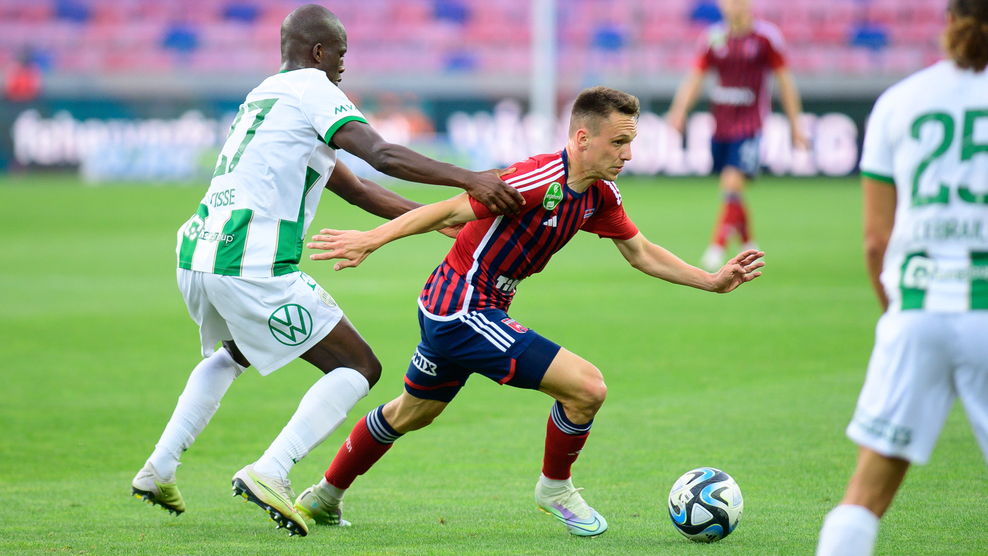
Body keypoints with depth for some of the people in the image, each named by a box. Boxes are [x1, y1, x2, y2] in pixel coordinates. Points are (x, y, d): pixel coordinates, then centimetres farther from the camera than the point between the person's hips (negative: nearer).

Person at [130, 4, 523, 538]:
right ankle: (269, 473, -14)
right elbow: (382, 156, -17)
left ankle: (159, 469, 29)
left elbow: (353, 188, 26)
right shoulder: (311, 90, -1)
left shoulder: (263, 96, 25)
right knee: (359, 368, 0)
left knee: (233, 353, 38)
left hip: (196, 253, 9)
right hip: (252, 267, -9)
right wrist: (468, 179, -21)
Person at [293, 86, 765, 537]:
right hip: (463, 310, -10)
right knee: (587, 387, -15)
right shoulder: (540, 180, -26)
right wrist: (370, 240, -23)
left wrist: (713, 281, 7)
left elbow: (641, 253, 14)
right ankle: (555, 489, 10)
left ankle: (323, 498, 46)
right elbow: (451, 210, -23)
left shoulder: (600, 195, 1)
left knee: (412, 413, 29)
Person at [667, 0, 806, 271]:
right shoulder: (713, 38, 4)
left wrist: (795, 124, 3)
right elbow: (694, 78, 4)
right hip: (721, 125, 4)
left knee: (733, 185, -18)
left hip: (749, 127, -4)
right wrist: (679, 110, -14)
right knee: (732, 192, 11)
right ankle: (748, 244, 30)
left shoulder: (766, 37, -4)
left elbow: (784, 81, 2)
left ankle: (716, 249, -17)